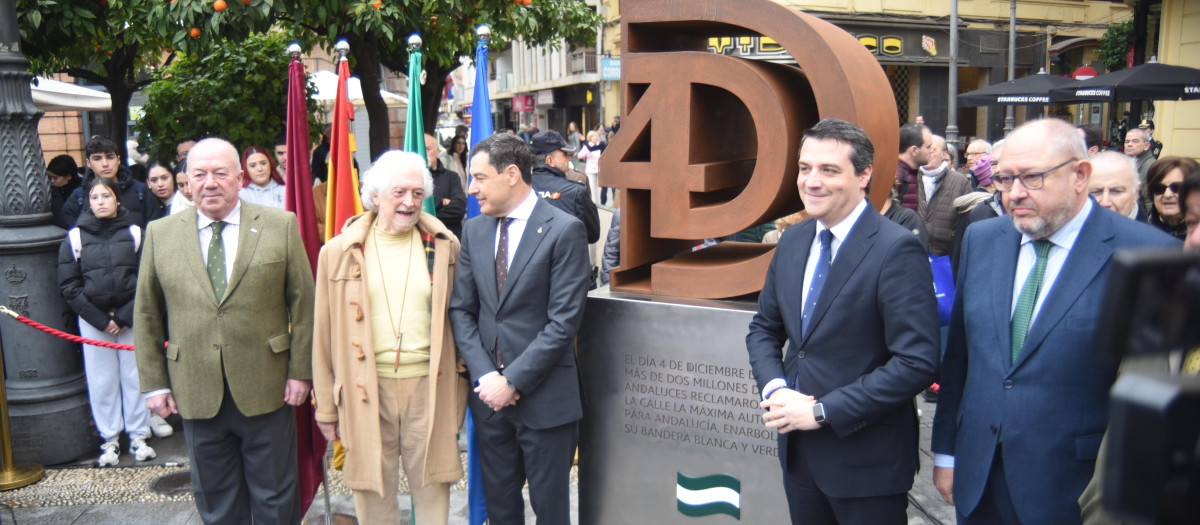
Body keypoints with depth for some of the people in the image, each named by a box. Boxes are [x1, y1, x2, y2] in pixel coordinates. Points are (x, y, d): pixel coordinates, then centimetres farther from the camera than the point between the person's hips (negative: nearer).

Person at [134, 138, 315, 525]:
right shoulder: (160, 235, 5)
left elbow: (303, 303, 0)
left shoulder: (280, 226, 0)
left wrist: (301, 371, -5)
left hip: (265, 390, -1)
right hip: (197, 393, 2)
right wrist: (154, 384, 4)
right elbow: (147, 315, 8)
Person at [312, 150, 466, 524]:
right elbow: (324, 335, 6)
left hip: (428, 386, 0)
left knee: (431, 490, 8)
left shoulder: (444, 247, 4)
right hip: (366, 390, 0)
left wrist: (459, 392, 6)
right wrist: (326, 407, 6)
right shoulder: (339, 251, 3)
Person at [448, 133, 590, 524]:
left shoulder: (564, 230, -11)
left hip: (544, 397, -5)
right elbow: (461, 309, 6)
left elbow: (564, 320, -15)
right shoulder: (473, 230, 7)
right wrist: (485, 376, -7)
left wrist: (513, 381, -15)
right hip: (489, 393, 5)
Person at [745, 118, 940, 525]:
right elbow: (764, 328, 13)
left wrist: (823, 411, -20)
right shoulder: (792, 241, 5)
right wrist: (774, 389, -6)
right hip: (797, 450, 6)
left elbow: (917, 363, -22)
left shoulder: (897, 249, -17)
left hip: (867, 458, -6)